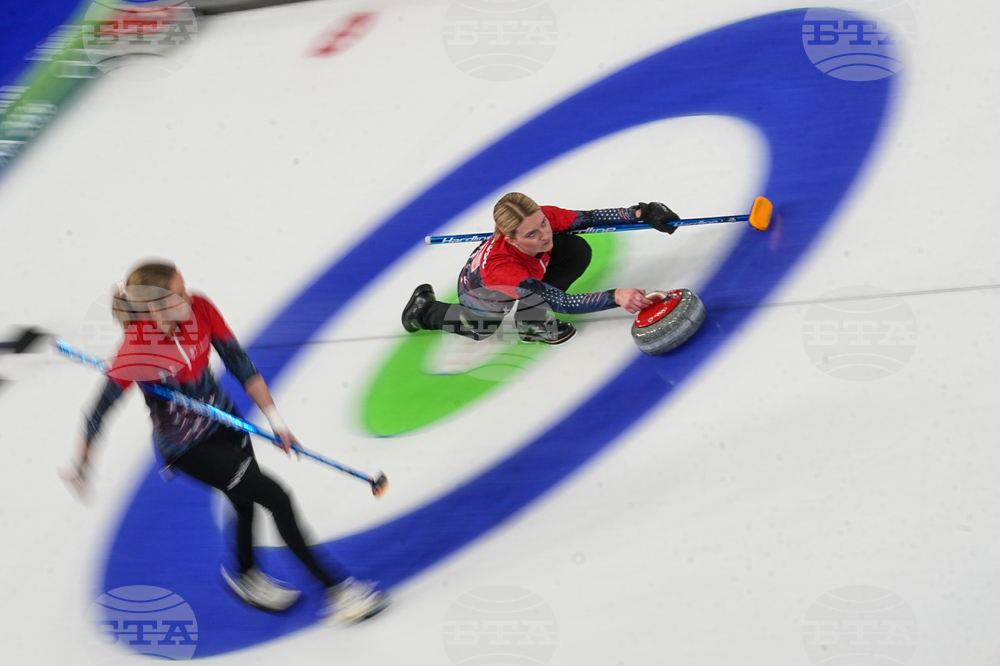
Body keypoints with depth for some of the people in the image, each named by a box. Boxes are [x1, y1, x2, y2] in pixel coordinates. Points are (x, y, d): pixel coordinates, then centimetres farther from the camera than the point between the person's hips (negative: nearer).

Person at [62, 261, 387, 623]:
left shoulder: (199, 309, -18)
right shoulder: (135, 351, -32)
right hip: (186, 447, -6)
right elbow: (98, 413, -20)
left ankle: (246, 575, 55)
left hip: (223, 421, 6)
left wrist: (274, 417, -5)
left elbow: (239, 363, -7)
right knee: (277, 498, -11)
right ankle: (335, 587, 0)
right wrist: (80, 467, -8)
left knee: (246, 502, 24)